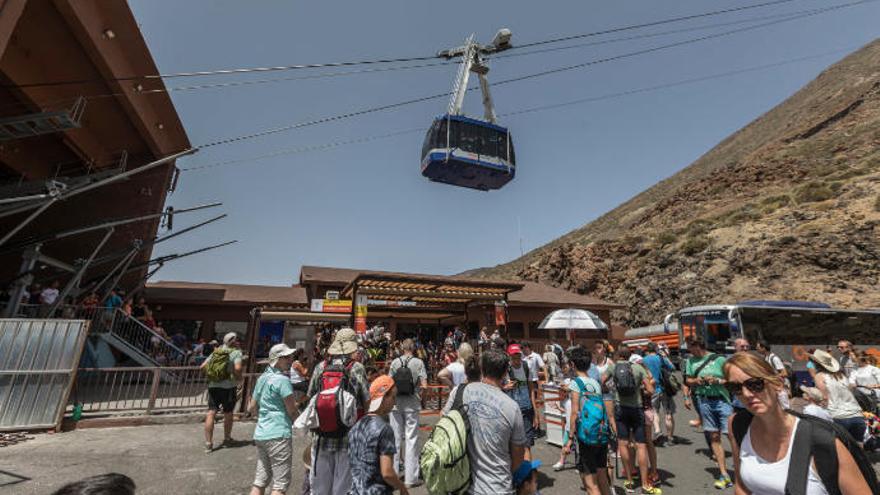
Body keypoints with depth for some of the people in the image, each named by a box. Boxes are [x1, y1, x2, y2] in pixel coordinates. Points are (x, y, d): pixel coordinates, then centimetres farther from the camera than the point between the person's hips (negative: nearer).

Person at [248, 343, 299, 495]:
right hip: (278, 434, -8)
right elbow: (292, 411, -13)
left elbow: (251, 408, 17)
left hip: (260, 434, 8)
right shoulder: (282, 380, -16)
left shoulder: (262, 378, 9)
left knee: (260, 481, 17)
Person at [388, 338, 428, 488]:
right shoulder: (418, 362, -7)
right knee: (411, 439, 7)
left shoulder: (395, 362, -1)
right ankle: (410, 478, 13)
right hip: (412, 403, -2)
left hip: (396, 403, 2)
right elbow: (424, 385, -9)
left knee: (395, 438, 13)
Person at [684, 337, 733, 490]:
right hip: (704, 401, 4)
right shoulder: (691, 361, 6)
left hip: (722, 399, -4)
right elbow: (688, 381, 12)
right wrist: (696, 381, -8)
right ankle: (724, 475, 19)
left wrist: (718, 381, -19)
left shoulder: (718, 359, -6)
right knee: (714, 437, 9)